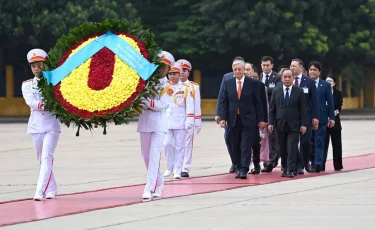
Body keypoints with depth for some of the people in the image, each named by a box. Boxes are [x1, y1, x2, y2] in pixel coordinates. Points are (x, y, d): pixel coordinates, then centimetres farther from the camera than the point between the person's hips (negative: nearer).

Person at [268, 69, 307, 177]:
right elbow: (272, 109, 8)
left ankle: (291, 170, -8)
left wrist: (303, 124, -4)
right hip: (280, 125, 2)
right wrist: (271, 123, -1)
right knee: (283, 149, 5)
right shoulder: (276, 91, 8)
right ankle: (285, 169, 15)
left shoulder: (299, 91, 3)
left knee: (292, 148, -9)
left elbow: (302, 109, 2)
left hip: (293, 125, -2)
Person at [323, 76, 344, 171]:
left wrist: (335, 112, -20)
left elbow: (339, 106, -2)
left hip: (335, 121, 1)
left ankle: (337, 165, 11)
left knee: (336, 144, 4)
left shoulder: (338, 94, 7)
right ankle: (321, 165, -5)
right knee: (323, 144, -5)